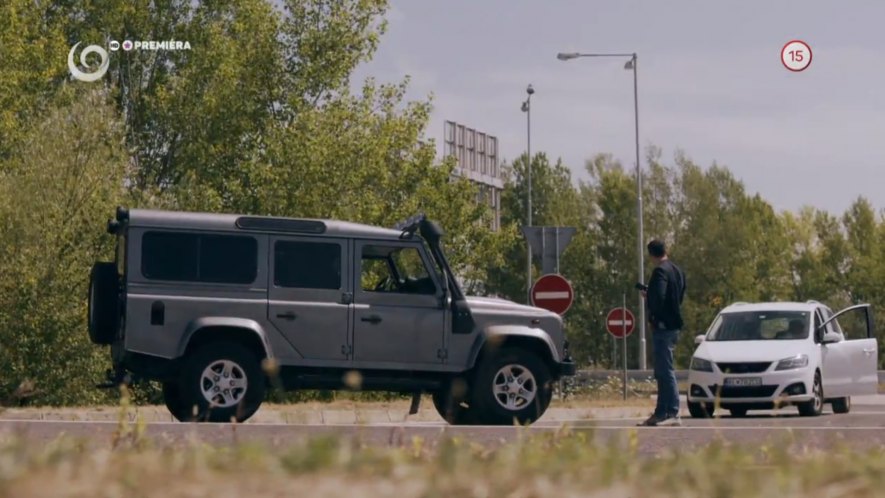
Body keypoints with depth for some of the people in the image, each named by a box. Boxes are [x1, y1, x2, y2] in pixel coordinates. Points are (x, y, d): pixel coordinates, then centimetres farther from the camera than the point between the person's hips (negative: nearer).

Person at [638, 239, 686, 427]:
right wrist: (650, 295, 19)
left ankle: (674, 414, -12)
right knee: (662, 371, 14)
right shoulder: (677, 271, 14)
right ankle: (661, 412, 18)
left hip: (663, 326, -10)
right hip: (674, 325, 10)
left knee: (666, 371, -10)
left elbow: (658, 298, -25)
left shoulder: (660, 271, -15)